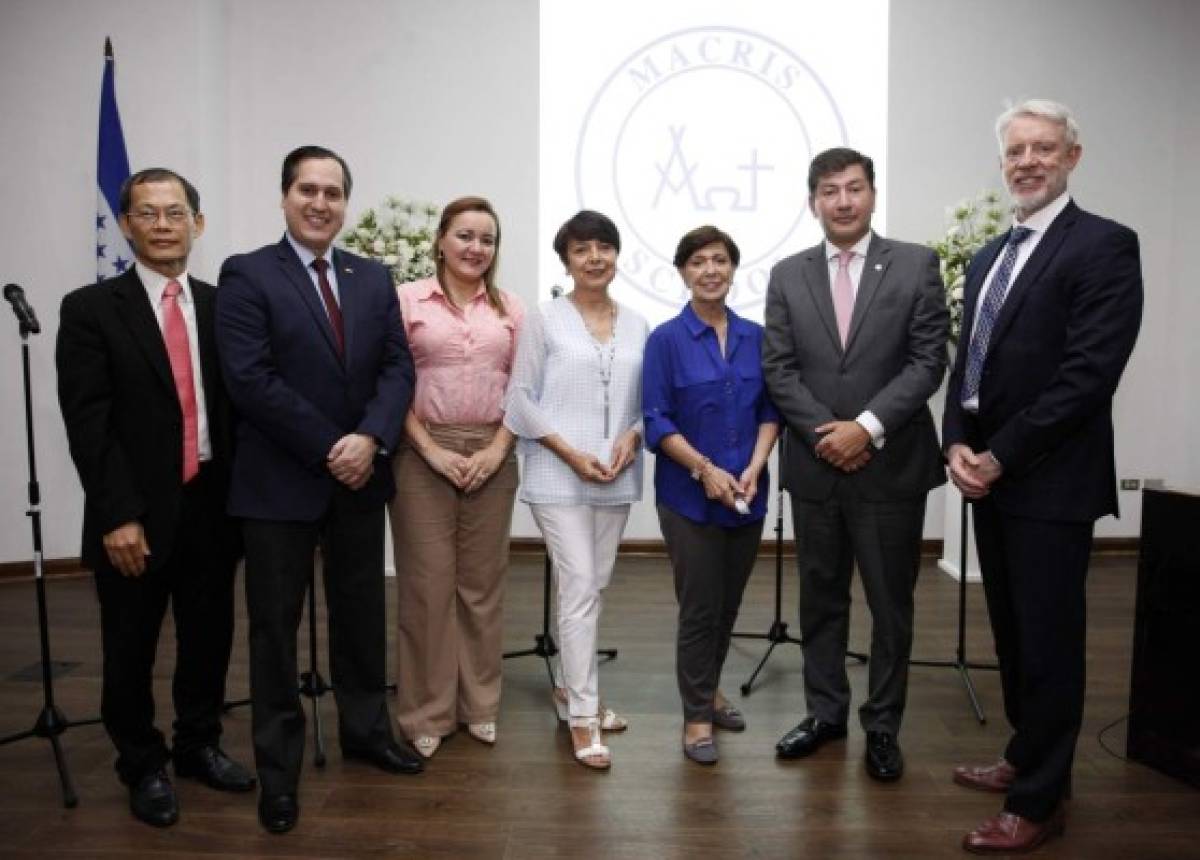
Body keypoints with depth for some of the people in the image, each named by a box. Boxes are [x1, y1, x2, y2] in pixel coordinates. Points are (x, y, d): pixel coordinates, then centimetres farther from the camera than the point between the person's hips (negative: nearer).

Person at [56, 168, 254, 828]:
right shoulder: (90, 309, -4)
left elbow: (236, 405, 6)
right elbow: (87, 422, -10)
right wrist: (118, 515, -16)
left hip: (212, 506, 3)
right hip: (136, 515, -3)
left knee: (209, 638, 15)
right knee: (131, 651, 12)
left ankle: (198, 746, 37)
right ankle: (143, 767, 32)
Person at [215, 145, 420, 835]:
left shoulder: (374, 278, 9)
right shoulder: (247, 275, -5)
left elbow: (398, 366, 2)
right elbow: (251, 379, -15)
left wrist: (370, 439, -14)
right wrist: (328, 449, -16)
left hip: (360, 477, 4)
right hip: (280, 482, -4)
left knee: (361, 613, 16)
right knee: (276, 624, 7)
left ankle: (366, 730, 35)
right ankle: (280, 767, 23)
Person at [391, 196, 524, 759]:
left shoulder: (510, 309, 8)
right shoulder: (407, 300, 0)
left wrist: (498, 448, -6)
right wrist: (432, 450, -10)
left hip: (492, 454, 3)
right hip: (424, 452, -2)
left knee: (483, 582, 9)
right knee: (427, 583, 1)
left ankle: (479, 704, 24)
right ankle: (425, 713, 17)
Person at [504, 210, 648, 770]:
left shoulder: (637, 325, 9)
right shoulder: (543, 319, -2)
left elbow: (649, 398, 11)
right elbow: (522, 397, -5)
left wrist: (632, 436, -9)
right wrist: (570, 453, -13)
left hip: (617, 477, 5)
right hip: (558, 475, -4)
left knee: (594, 586, 13)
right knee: (579, 587, -8)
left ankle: (569, 687, 31)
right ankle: (583, 716, 1)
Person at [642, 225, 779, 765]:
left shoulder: (755, 337, 6)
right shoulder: (666, 340, -5)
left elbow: (770, 411, 6)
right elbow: (657, 422, -9)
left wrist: (754, 468, -10)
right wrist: (706, 469, -18)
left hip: (747, 494, 4)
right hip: (689, 496, -4)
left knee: (729, 604, 15)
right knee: (699, 608, 2)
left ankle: (709, 690, 36)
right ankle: (697, 716, 18)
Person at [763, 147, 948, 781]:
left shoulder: (916, 264, 1)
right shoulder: (787, 276, 6)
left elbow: (929, 360, -6)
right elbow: (778, 369, 1)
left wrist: (867, 427, -15)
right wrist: (826, 433, -11)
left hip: (892, 465, -2)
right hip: (815, 466, 2)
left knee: (891, 603, 8)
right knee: (821, 598, 13)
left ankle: (882, 725, 24)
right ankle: (825, 711, 29)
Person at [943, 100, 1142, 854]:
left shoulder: (1105, 245, -8)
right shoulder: (988, 257, 15)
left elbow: (1089, 371, -17)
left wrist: (1000, 455, -16)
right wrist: (959, 443, -3)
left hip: (1051, 481, -7)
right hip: (990, 477, 7)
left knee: (1048, 640, 2)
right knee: (1012, 632, 17)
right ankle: (1030, 757, 35)